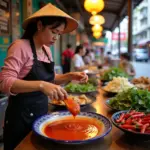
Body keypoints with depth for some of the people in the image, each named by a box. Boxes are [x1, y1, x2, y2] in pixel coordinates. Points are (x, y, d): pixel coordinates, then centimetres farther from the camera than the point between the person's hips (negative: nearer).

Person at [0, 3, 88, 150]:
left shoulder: (46, 50, 6)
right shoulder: (21, 46, -16)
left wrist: (70, 76, -3)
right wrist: (41, 85, -38)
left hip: (41, 112, 7)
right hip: (21, 116, -7)